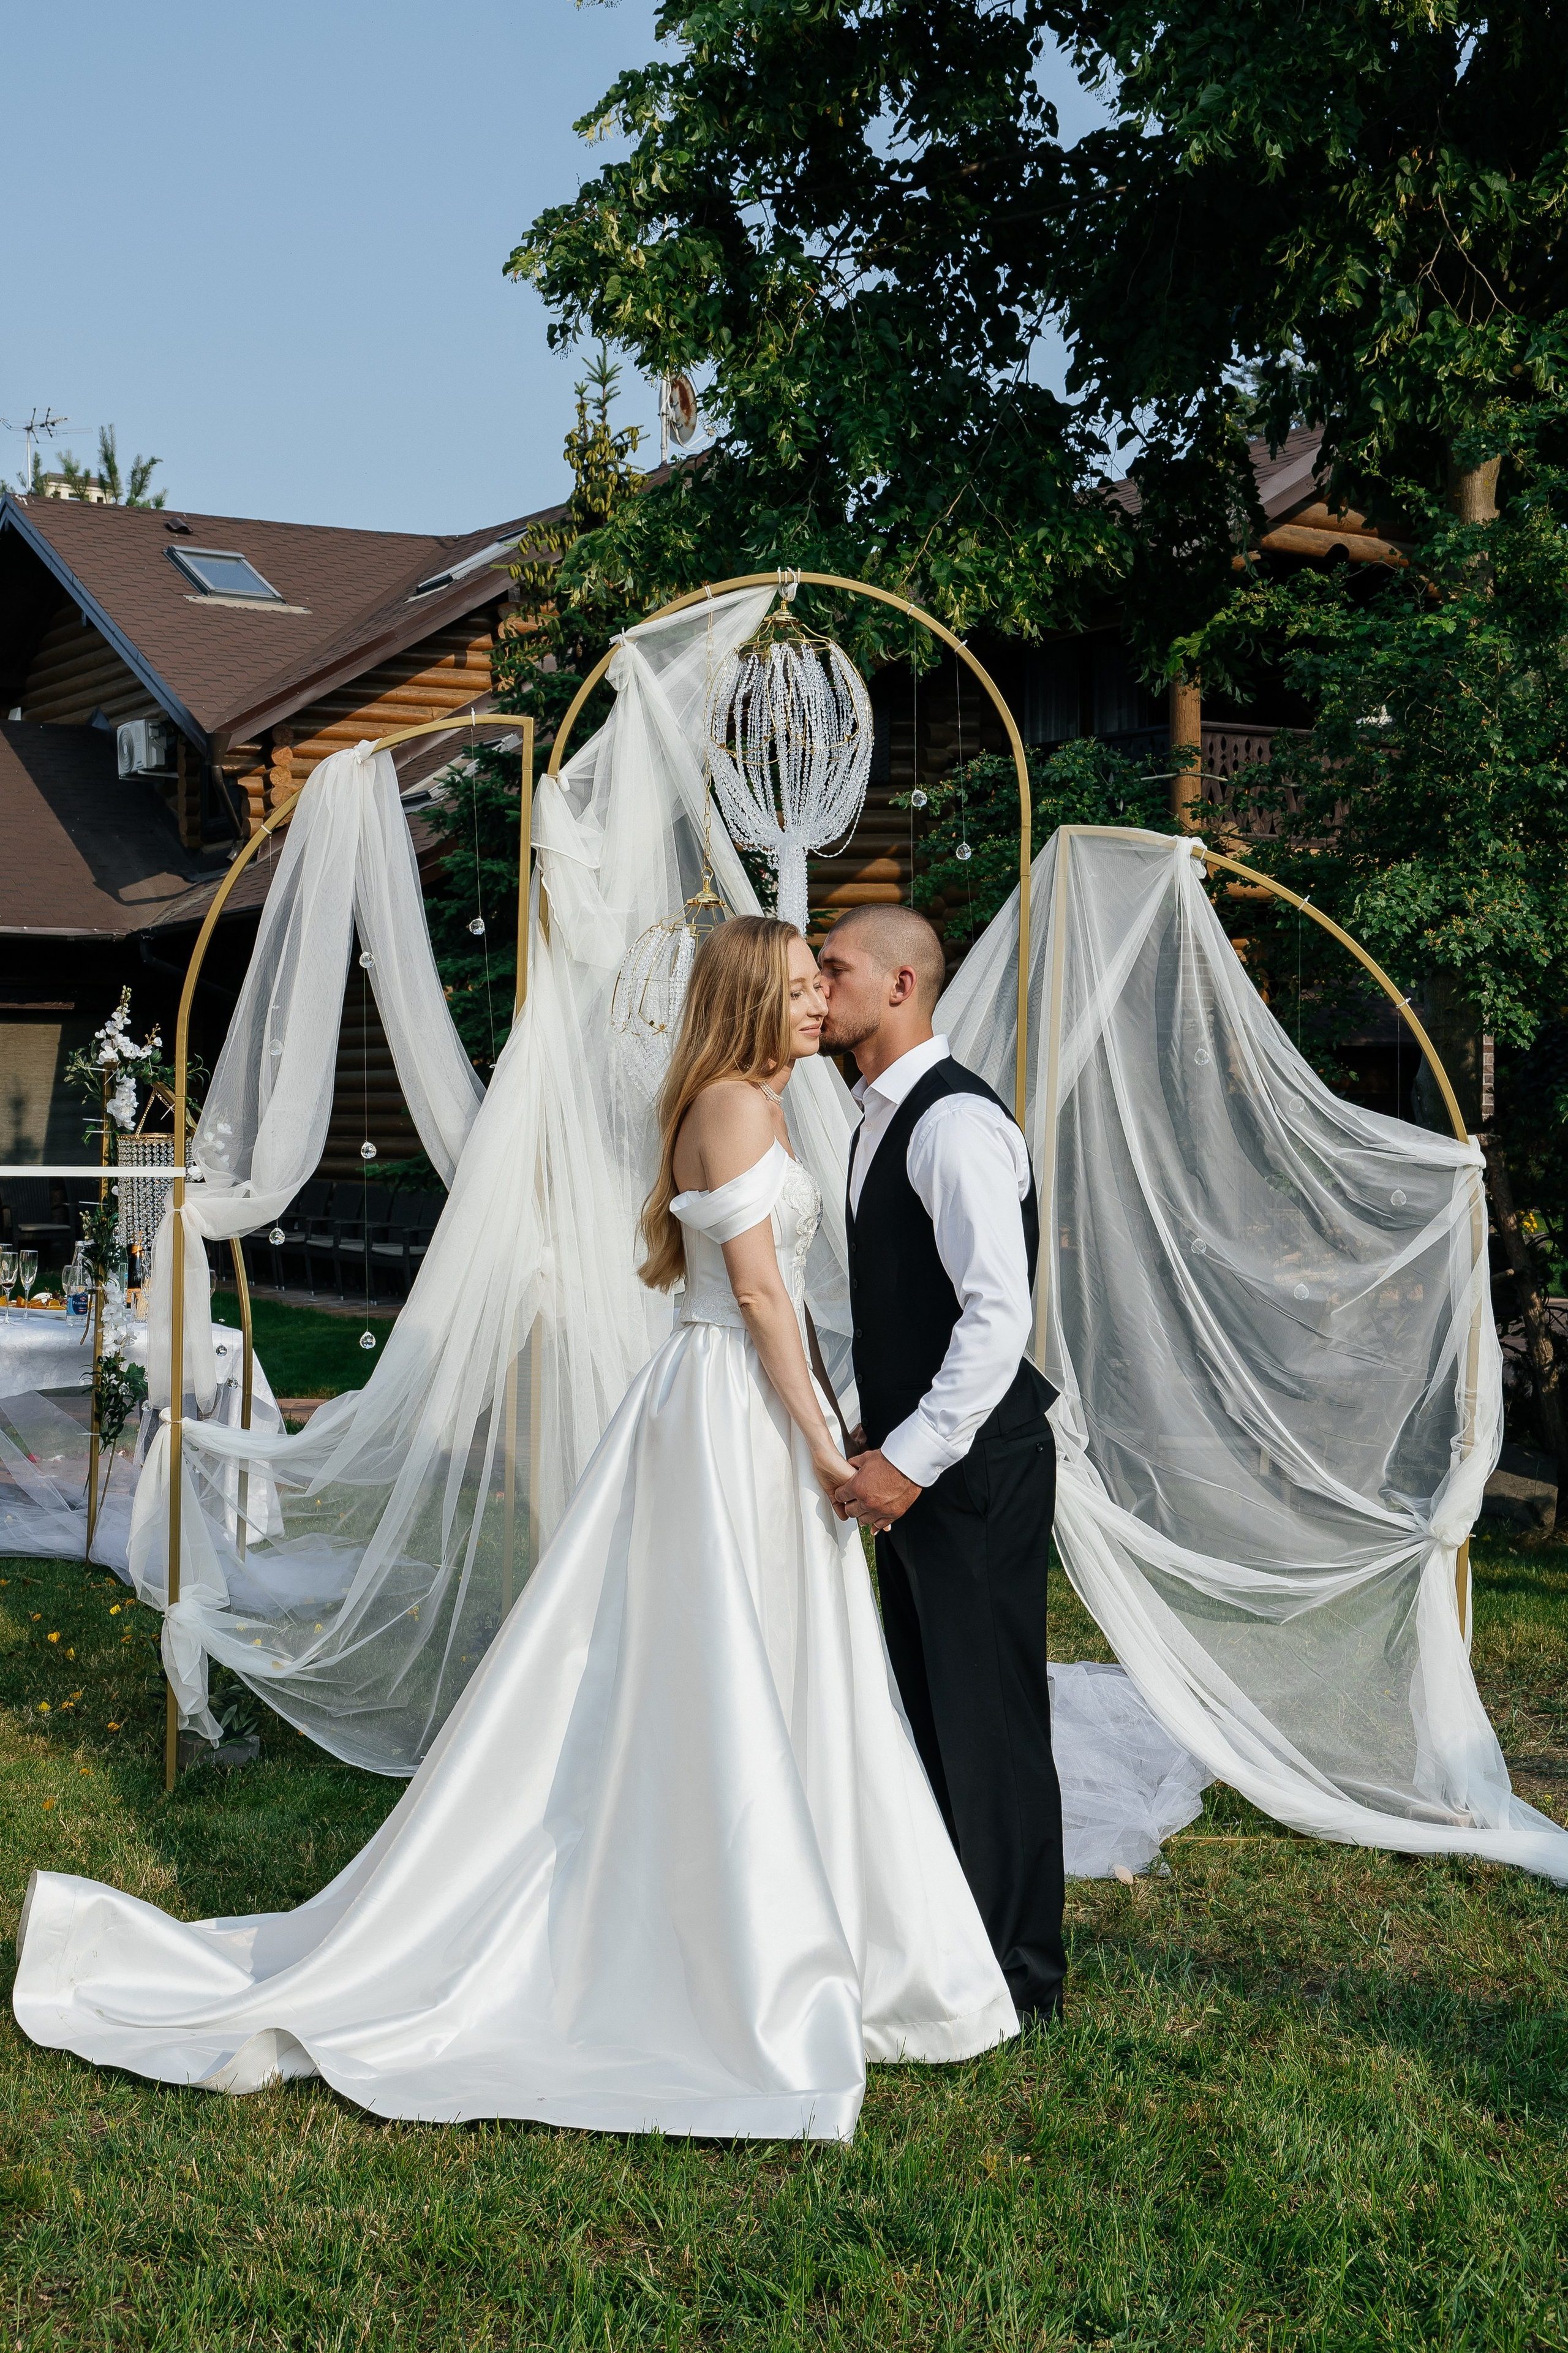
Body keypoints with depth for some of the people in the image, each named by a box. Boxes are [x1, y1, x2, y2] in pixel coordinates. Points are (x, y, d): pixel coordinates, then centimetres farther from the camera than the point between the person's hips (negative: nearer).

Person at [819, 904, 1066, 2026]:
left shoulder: (958, 1122, -19)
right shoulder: (884, 1115, 13)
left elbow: (999, 1314, -27)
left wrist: (912, 1456, -27)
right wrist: (882, 1435, 19)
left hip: (974, 1467, -10)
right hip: (915, 1457, 10)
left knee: (990, 1715, 0)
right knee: (929, 1705, 17)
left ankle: (1020, 1975, 13)